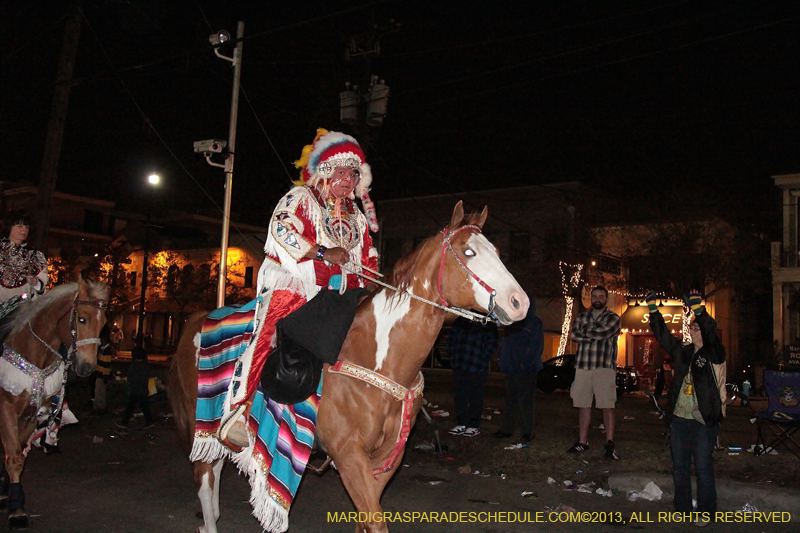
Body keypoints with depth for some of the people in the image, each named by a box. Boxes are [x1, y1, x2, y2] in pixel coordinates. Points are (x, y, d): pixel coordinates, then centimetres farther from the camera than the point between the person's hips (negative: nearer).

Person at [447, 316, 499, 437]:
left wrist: (482, 361, -10)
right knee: (459, 397, 10)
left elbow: (492, 344, -4)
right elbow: (451, 340, 14)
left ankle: (474, 426, 16)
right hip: (459, 368, 4)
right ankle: (462, 424, 23)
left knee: (475, 398, 4)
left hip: (477, 369, -4)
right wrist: (453, 359, 5)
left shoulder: (489, 324, -4)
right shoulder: (460, 320, 8)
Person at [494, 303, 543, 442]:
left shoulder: (535, 324, -4)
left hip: (525, 369, -7)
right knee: (510, 400, 12)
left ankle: (527, 431, 5)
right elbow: (505, 344, 19)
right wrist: (502, 360, 9)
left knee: (526, 401, -2)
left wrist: (525, 362, -18)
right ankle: (507, 429, 18)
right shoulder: (513, 322, 16)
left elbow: (536, 347, -11)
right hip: (510, 368, 7)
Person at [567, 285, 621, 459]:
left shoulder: (613, 318, 5)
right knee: (583, 405, 6)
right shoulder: (581, 317, 17)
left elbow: (604, 332, -14)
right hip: (583, 366, 4)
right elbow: (574, 336, 1)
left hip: (604, 367, -4)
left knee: (607, 406, -7)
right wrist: (596, 335, -9)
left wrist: (585, 331, 0)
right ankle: (582, 442, 14)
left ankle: (609, 444, -6)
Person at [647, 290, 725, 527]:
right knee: (679, 467, 12)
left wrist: (699, 311, -37)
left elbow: (711, 335, -24)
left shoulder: (714, 355, -6)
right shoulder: (683, 352, 10)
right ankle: (682, 509, 25)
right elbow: (663, 336, 10)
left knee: (703, 468, 3)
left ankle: (706, 512, 16)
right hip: (680, 419, 6)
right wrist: (653, 310, 2)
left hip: (704, 421, -6)